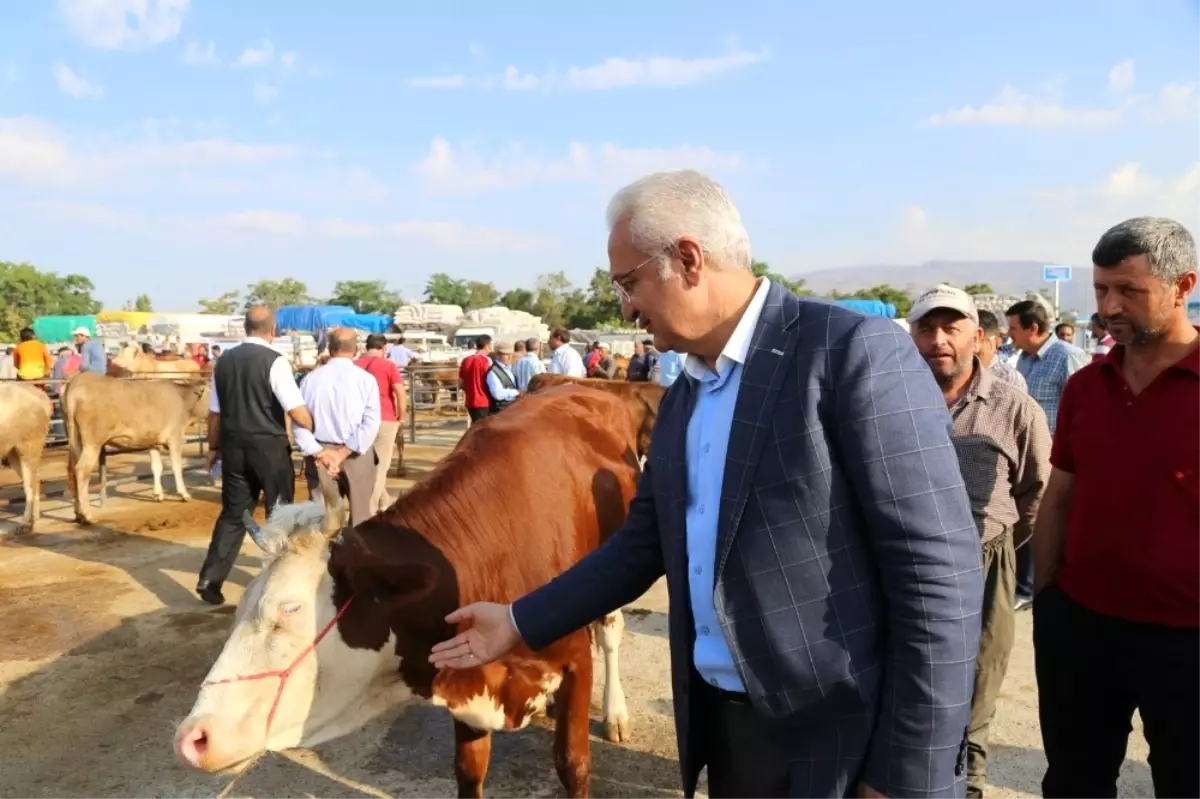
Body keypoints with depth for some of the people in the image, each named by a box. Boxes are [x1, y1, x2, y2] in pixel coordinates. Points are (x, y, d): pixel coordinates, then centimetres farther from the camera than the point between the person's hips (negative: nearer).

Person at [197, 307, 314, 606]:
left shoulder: (224, 361, 4)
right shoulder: (274, 361, -12)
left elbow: (215, 413, 10)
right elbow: (297, 412, -18)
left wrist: (214, 448, 22)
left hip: (234, 448, 5)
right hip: (269, 448, -5)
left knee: (233, 513, 14)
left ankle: (210, 580, 8)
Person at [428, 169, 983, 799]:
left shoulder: (855, 351, -16)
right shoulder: (681, 399, 9)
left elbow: (938, 568, -18)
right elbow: (644, 544, 15)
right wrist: (521, 623, 14)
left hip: (840, 743, -7)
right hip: (717, 722, 8)